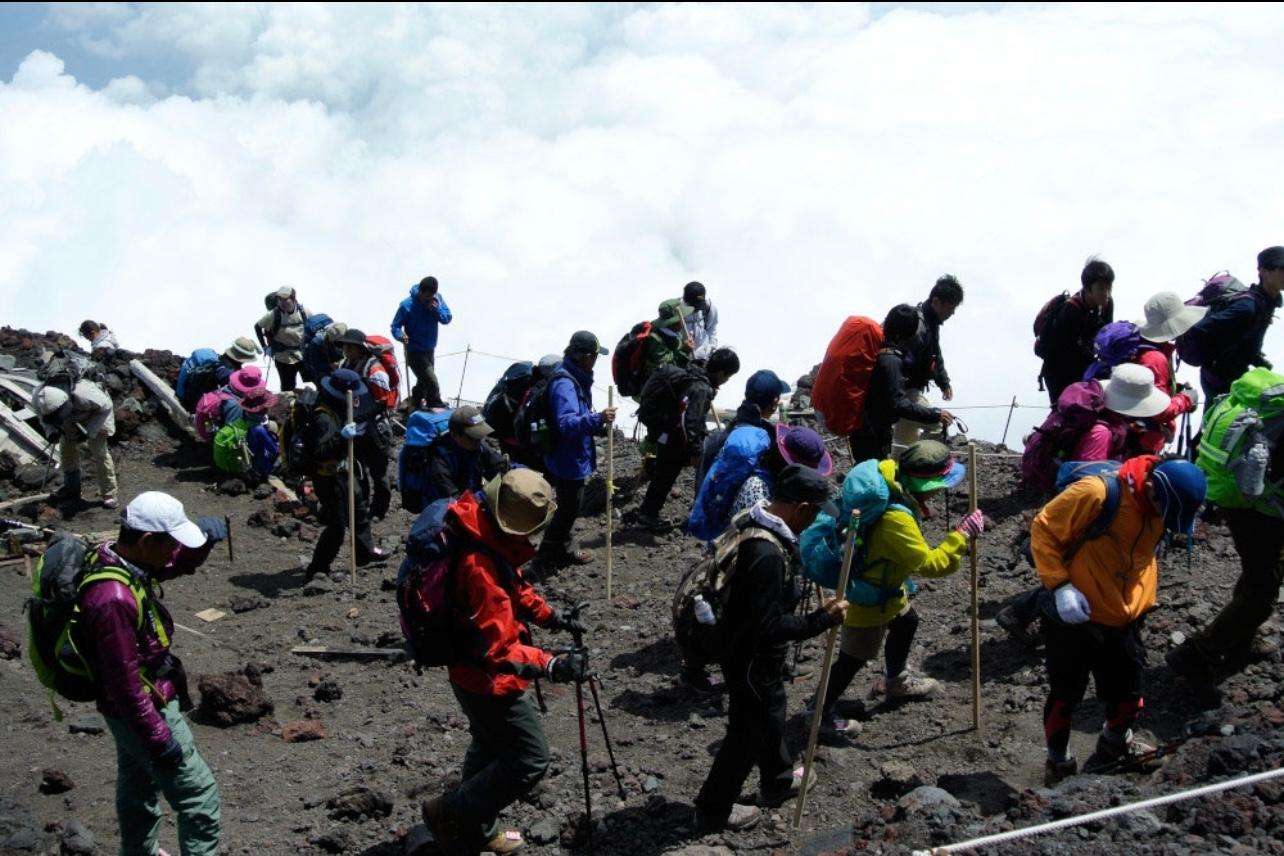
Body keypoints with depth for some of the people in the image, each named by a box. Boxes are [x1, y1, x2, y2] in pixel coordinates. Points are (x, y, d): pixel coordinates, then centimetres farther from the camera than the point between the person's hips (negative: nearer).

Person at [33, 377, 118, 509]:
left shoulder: (82, 395, -46)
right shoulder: (38, 398, -32)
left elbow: (106, 407, -26)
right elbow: (43, 418, -8)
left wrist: (89, 432, -31)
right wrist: (51, 431, -29)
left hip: (96, 412, -5)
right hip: (71, 417, 5)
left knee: (97, 451, -11)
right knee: (66, 449, 6)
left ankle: (108, 494, -4)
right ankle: (71, 488, 24)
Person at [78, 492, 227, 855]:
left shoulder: (113, 554, -7)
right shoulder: (114, 599, -35)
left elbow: (175, 565, 13)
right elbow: (125, 682, -30)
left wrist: (204, 541, -7)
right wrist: (159, 739, -22)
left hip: (131, 706, 10)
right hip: (146, 709, -10)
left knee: (138, 785, 28)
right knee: (199, 794, 1)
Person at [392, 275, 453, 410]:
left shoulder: (437, 298, -6)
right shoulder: (407, 305, -20)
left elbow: (447, 318, -3)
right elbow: (395, 326, -13)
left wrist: (437, 310, -23)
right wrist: (401, 336, -34)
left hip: (430, 350, 7)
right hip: (415, 352, -7)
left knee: (423, 382, 22)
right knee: (432, 383, -14)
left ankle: (415, 407, 42)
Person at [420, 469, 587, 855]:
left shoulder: (492, 535, -5)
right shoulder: (480, 564, -35)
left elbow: (514, 587, 15)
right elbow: (497, 645, -35)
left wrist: (550, 615, 8)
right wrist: (552, 666, -40)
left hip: (471, 673, 10)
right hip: (488, 679, -10)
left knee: (491, 748, 27)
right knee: (531, 759, -1)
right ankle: (449, 812, 11)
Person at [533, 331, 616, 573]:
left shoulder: (578, 378, 7)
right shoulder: (564, 384, -26)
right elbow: (566, 423, -37)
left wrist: (597, 425, 5)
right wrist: (597, 419, -49)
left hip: (576, 459, 10)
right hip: (568, 460, -10)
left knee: (569, 508, 23)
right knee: (568, 509, 1)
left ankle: (564, 551, 40)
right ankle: (544, 560, 13)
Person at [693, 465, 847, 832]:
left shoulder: (752, 521, -5)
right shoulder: (768, 555, -36)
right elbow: (772, 627, -34)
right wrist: (822, 618, -27)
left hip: (744, 647, 10)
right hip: (753, 661, -10)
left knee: (770, 717, 29)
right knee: (748, 733, 11)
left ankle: (778, 782, 52)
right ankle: (714, 809, 29)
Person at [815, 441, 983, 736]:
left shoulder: (888, 471, -16)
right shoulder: (897, 520, -41)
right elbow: (930, 563, -34)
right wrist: (963, 535, -29)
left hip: (884, 581, 10)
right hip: (868, 598, -10)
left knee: (906, 621, 31)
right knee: (855, 657, 6)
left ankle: (897, 679, 54)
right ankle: (822, 713, 21)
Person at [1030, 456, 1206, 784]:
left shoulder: (1159, 507, -1)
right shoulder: (1098, 492, -24)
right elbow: (1043, 527, -17)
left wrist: (1143, 602, 16)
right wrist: (1058, 584, -22)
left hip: (1125, 621, 6)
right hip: (1077, 618, -6)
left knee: (1128, 698, 16)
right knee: (1065, 697, 9)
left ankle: (1115, 744, 45)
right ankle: (1058, 765, 28)